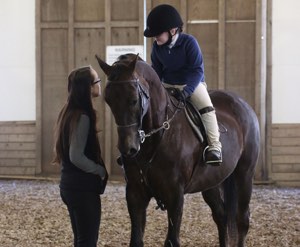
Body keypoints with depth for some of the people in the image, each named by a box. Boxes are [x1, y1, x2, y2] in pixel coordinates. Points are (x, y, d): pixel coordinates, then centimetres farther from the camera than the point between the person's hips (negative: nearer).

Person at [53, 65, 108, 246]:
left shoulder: (70, 112, 10)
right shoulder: (82, 117, -19)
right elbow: (76, 157, -25)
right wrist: (101, 170, -11)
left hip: (70, 183, 10)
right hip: (83, 186, -10)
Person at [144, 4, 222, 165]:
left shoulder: (189, 42, -19)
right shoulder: (157, 47, -4)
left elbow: (197, 70, -20)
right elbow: (157, 72, 8)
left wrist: (186, 91, -32)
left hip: (192, 84, -5)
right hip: (167, 85, 5)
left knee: (206, 107, -28)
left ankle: (214, 146, -28)